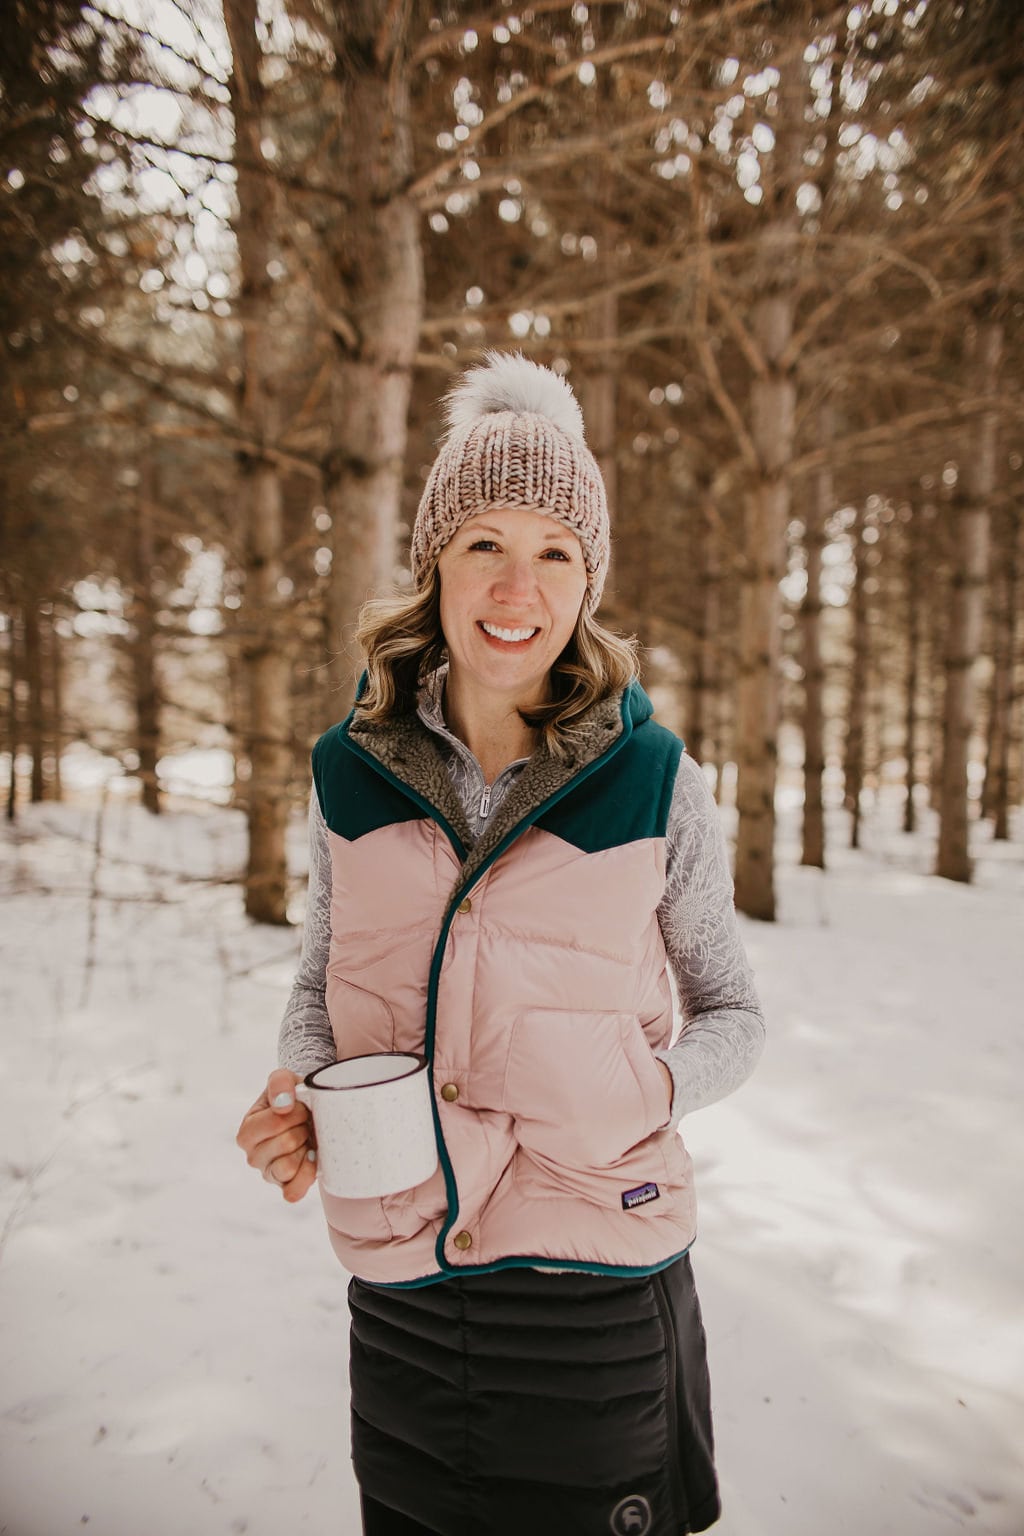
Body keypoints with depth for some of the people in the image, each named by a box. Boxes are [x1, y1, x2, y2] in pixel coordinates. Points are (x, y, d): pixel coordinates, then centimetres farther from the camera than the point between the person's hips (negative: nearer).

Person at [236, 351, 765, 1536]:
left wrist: (648, 1089, -18)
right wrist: (298, 1085, -9)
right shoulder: (350, 772, -4)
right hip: (400, 1296, 3)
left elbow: (733, 1014, 1)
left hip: (600, 1300, -2)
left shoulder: (653, 781, -10)